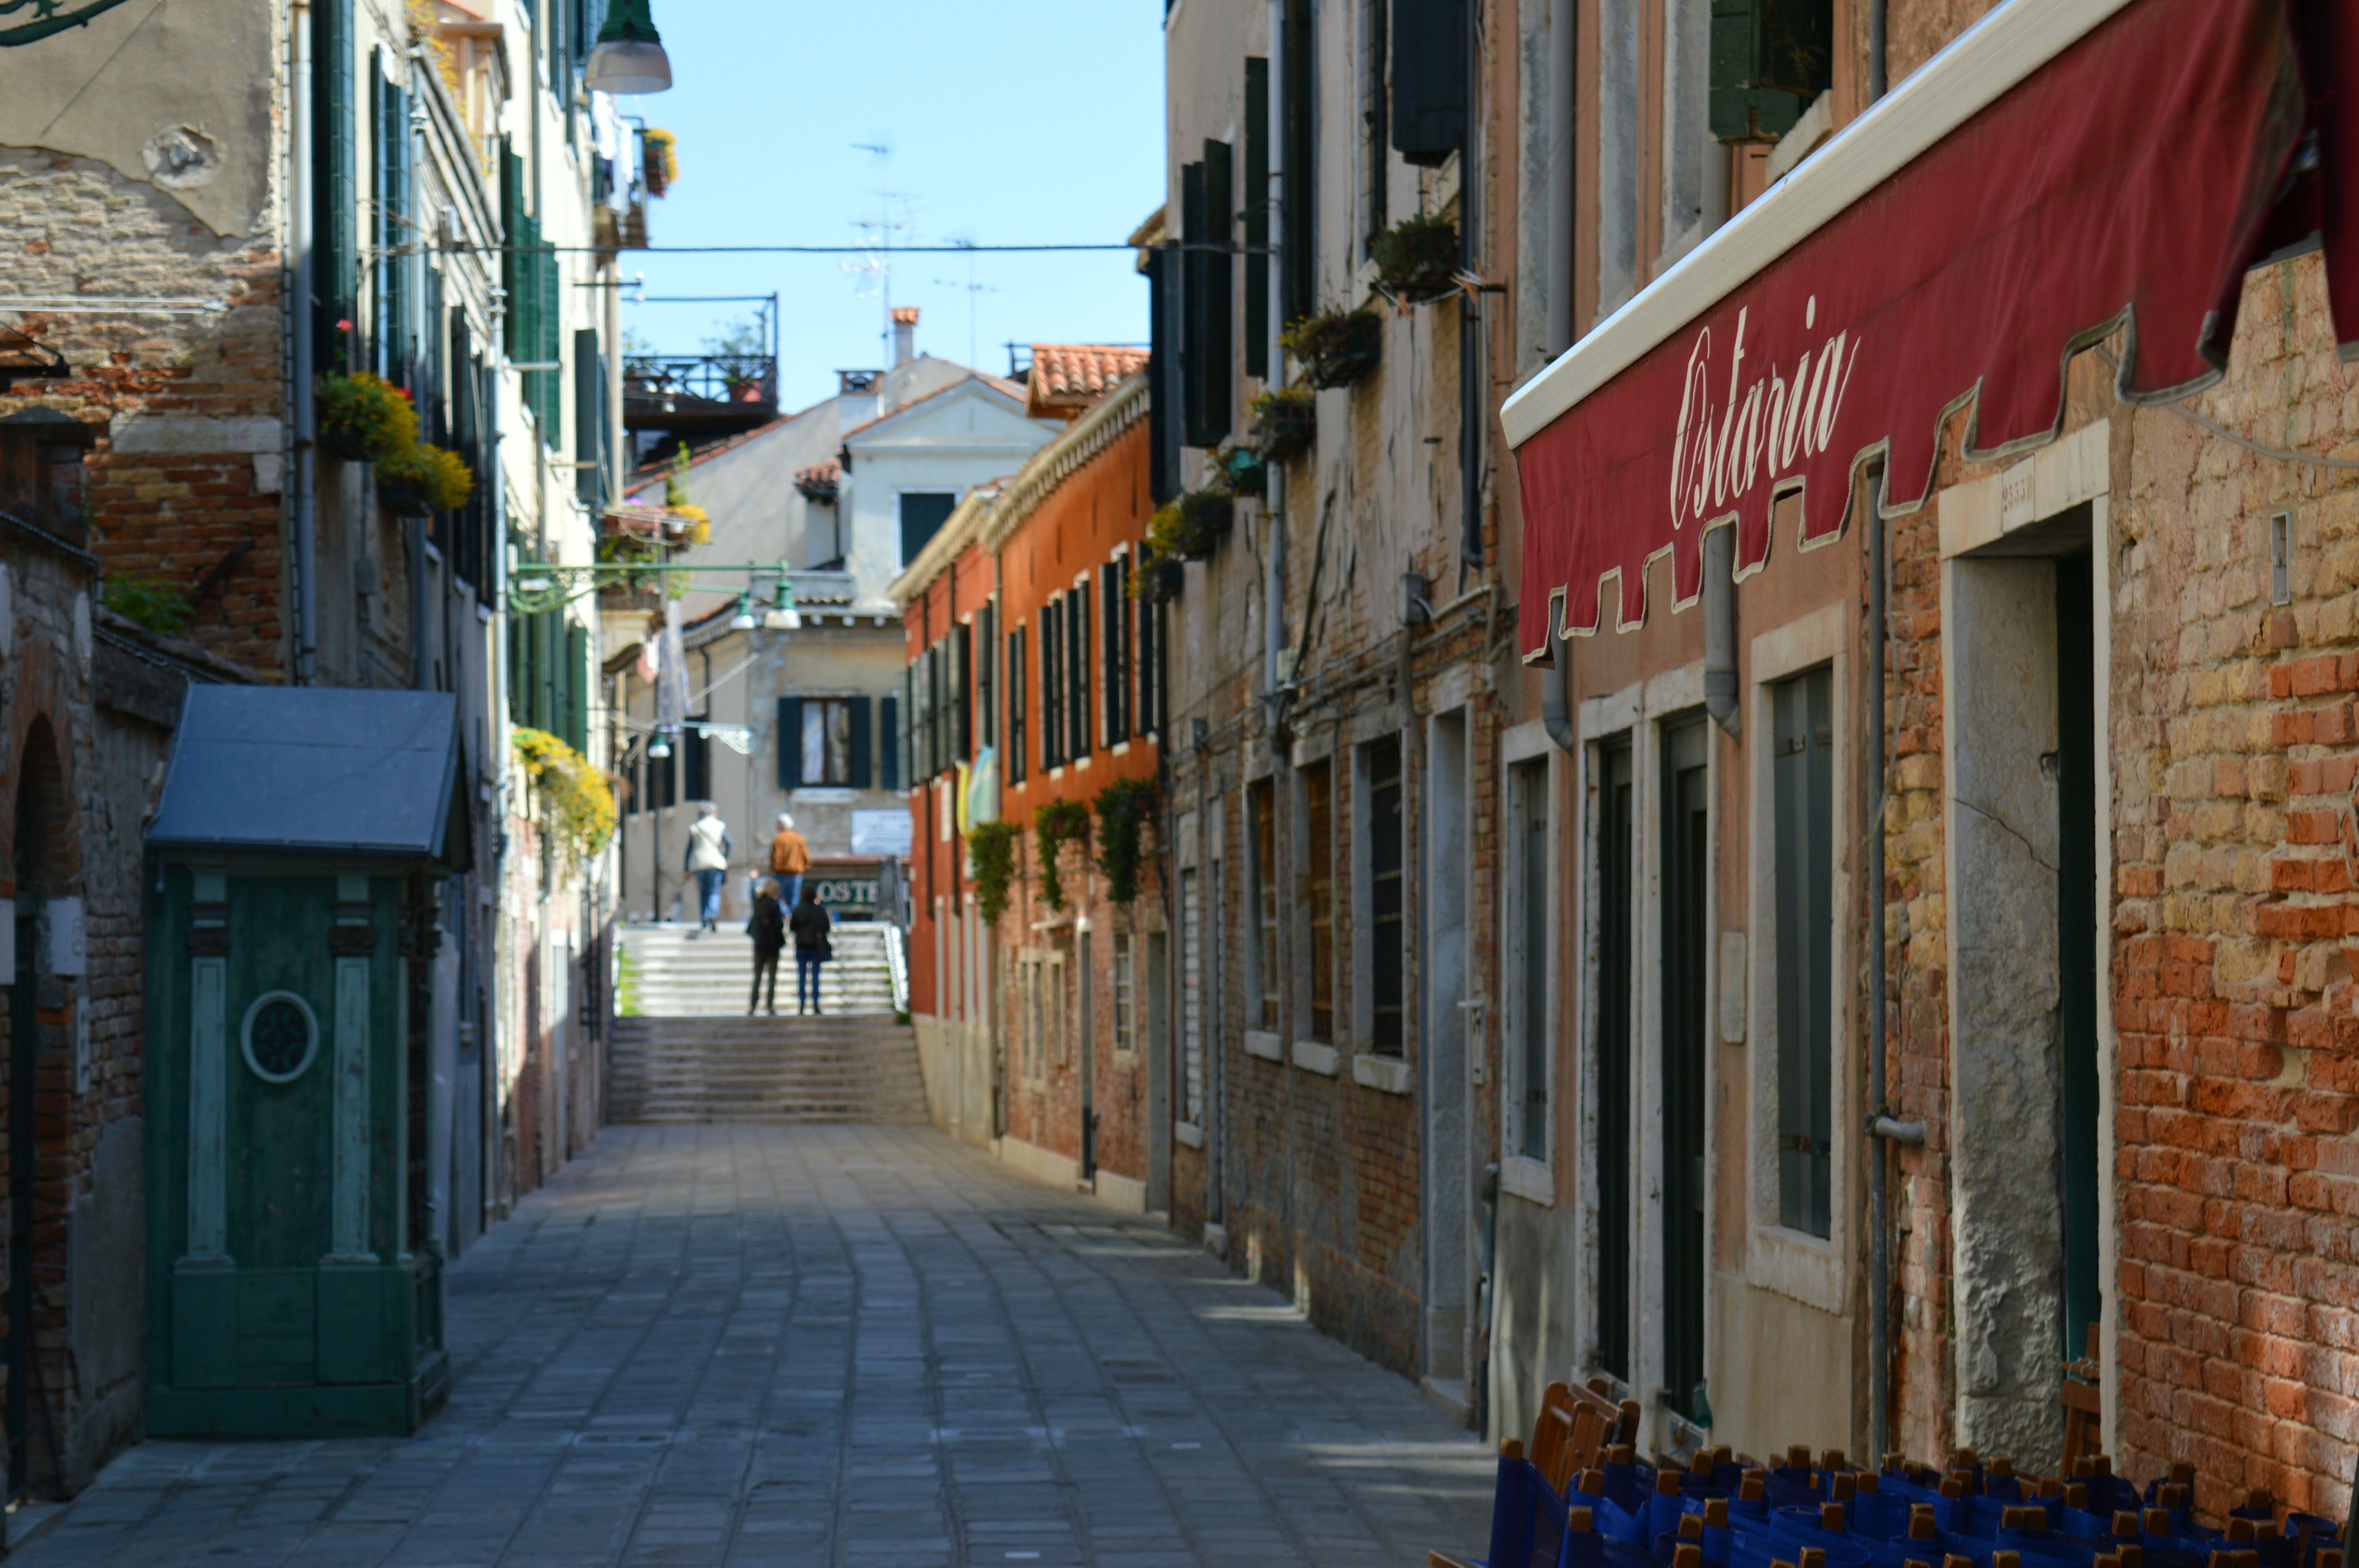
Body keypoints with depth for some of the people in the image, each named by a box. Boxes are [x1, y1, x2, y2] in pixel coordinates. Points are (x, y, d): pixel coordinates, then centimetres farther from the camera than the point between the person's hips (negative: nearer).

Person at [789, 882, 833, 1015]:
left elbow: (792, 927, -2)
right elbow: (827, 928, -2)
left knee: (801, 977, 5)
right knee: (815, 977, 3)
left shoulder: (798, 910, -7)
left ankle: (801, 1006, 1)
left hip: (801, 947, 0)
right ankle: (815, 1005, -2)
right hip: (816, 947, 0)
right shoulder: (820, 911, -7)